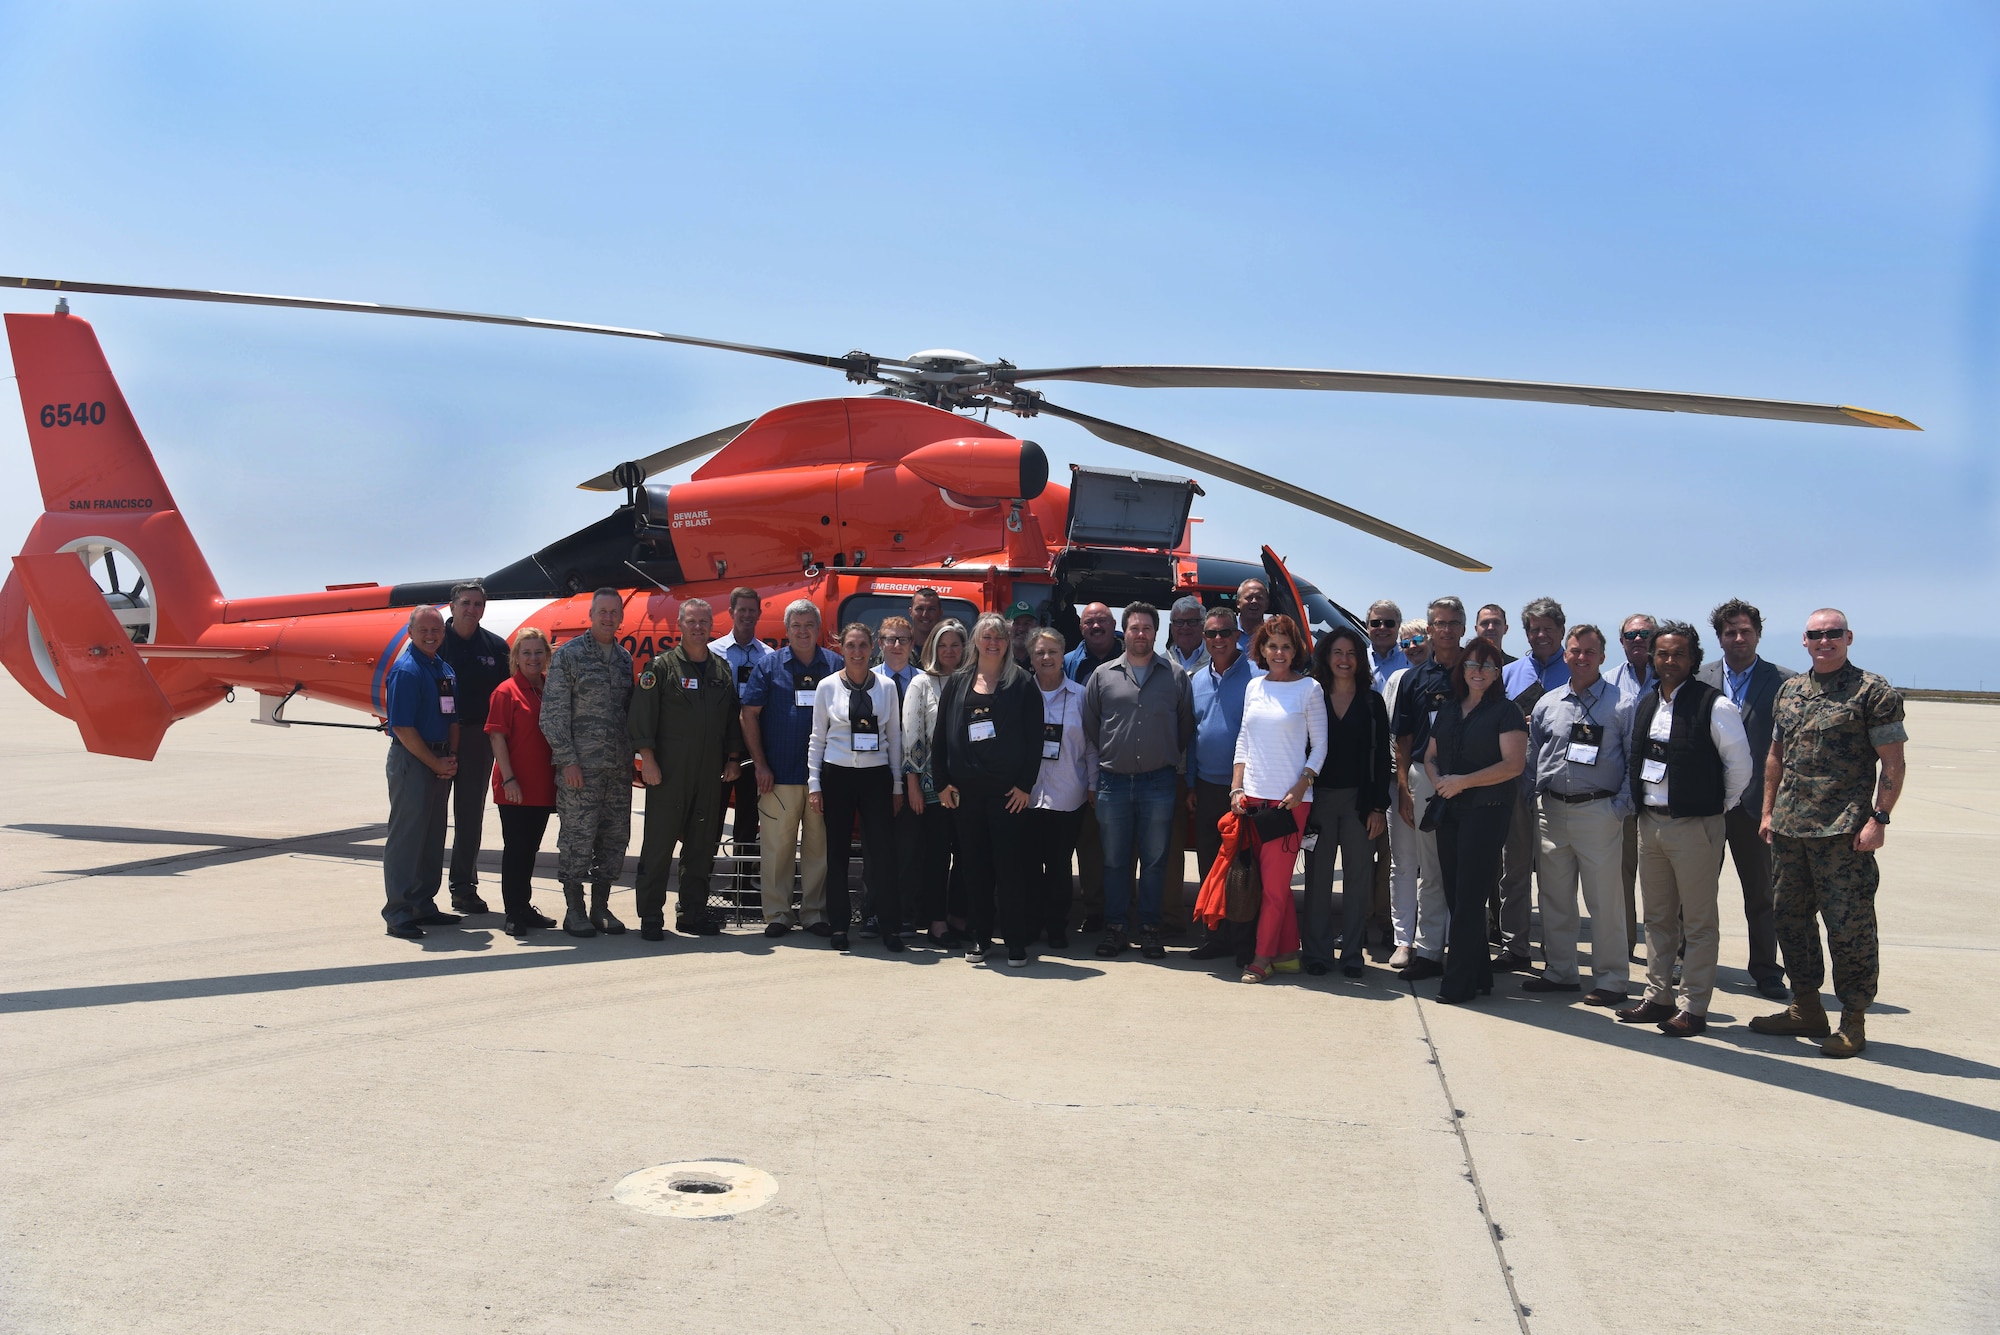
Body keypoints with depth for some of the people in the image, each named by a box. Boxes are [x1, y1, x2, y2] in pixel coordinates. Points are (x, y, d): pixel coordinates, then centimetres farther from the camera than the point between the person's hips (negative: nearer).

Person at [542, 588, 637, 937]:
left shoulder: (625, 658, 14)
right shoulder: (568, 655, -2)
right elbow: (553, 713, -6)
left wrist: (633, 756, 10)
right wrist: (567, 760, -12)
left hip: (619, 768, 5)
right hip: (581, 766, -5)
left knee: (615, 839, 8)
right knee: (577, 839, -1)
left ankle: (601, 906, 19)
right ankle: (575, 911, 9)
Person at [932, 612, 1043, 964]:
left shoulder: (1022, 684, 1)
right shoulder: (957, 682, 10)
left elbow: (1034, 738, -3)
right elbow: (940, 734, 9)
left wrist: (1025, 784, -8)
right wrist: (942, 782, 3)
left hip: (1008, 790, -3)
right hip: (965, 789, 3)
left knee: (1010, 864, -3)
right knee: (975, 864, 9)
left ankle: (1016, 940, 3)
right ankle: (980, 935, 18)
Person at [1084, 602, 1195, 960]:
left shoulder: (1175, 676, 4)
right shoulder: (1103, 675, 6)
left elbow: (1186, 726, 9)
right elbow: (1089, 726, 12)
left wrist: (1176, 761, 6)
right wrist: (1103, 758, 10)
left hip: (1158, 782, -1)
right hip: (1113, 781, 1)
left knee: (1154, 861, 5)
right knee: (1115, 860, 7)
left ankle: (1150, 930, 14)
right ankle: (1115, 929, 15)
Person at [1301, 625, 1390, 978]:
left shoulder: (1372, 702, 5)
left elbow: (1382, 757, 3)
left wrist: (1378, 807, -4)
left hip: (1359, 800, 0)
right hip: (1318, 799, 0)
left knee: (1358, 878, 3)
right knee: (1318, 878, 3)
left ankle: (1352, 954, 11)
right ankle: (1317, 953, 12)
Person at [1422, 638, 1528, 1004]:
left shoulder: (1506, 711, -5)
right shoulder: (1448, 710, 14)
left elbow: (1514, 764, -14)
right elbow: (1431, 755, 20)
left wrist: (1463, 781, -16)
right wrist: (1437, 779, -2)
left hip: (1487, 811, -7)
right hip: (1449, 810, 7)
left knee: (1469, 898, -6)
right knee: (1455, 895, 8)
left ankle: (1457, 984, -1)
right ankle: (1478, 977, 18)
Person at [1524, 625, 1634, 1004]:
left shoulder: (1621, 705, -1)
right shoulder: (1547, 703, 11)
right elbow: (1531, 759, 15)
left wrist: (1622, 807, -11)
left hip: (1598, 812, -4)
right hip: (1551, 812, 4)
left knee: (1604, 900, -2)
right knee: (1554, 898, 11)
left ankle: (1610, 980, 8)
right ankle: (1559, 971, 22)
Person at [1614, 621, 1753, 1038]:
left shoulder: (1714, 706, -10)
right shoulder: (1643, 705, 10)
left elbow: (1739, 764, -6)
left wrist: (1717, 807, 0)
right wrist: (1637, 799, 13)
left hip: (1695, 826, -7)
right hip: (1650, 821, 7)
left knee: (1698, 922, 1)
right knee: (1658, 917, 14)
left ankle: (1693, 1008, 6)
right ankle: (1657, 997, 23)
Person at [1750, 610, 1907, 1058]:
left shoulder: (1873, 692, -4)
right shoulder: (1789, 691, 13)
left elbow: (1892, 763, -7)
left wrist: (1878, 819, -14)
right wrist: (1768, 811, 13)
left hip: (1844, 833, -6)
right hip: (1788, 829, 6)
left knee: (1848, 927, -2)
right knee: (1791, 919, 12)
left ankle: (1853, 1022, 9)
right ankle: (1805, 1008, 25)